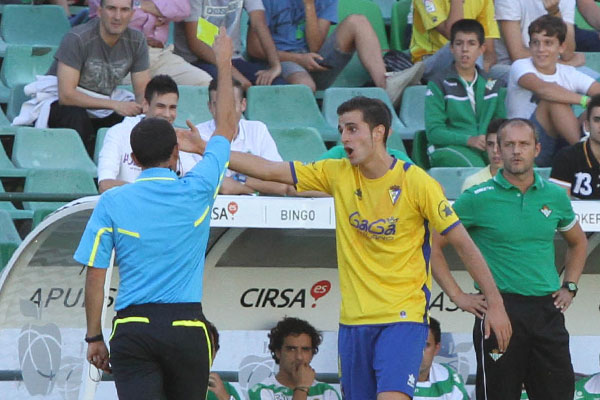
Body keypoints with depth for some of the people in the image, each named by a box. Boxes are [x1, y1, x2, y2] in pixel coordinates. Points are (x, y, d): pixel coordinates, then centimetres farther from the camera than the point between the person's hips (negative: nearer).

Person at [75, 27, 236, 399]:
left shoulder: (112, 202, 1)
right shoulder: (196, 191, 1)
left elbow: (95, 275, 0)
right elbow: (227, 128, 16)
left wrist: (95, 337, 9)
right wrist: (224, 64, 27)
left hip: (132, 328, 0)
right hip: (186, 325, 0)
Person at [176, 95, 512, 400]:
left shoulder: (416, 182, -8)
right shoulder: (337, 174, 4)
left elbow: (463, 243, -4)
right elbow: (269, 170, 5)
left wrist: (494, 303, -6)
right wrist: (204, 149, -2)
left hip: (404, 318, -5)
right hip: (354, 321, 5)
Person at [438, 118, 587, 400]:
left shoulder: (555, 196, 10)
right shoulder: (478, 198, -3)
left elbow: (577, 242, 27)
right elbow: (433, 244, 0)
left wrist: (569, 287, 15)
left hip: (547, 310, 4)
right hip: (500, 309, -4)